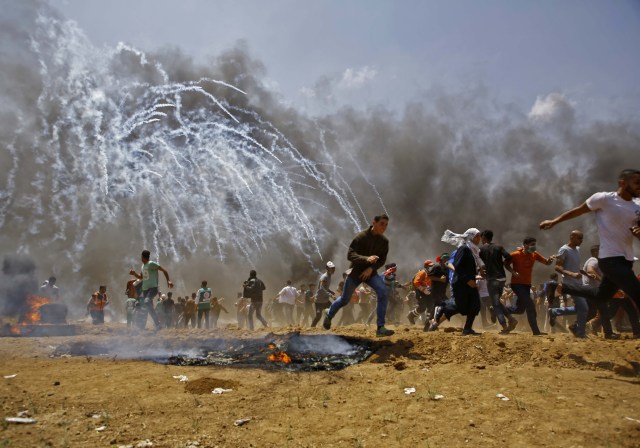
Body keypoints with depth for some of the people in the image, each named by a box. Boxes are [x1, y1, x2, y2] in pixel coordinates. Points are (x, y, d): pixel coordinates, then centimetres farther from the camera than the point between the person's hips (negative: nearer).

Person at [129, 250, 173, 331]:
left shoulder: (151, 264, -9)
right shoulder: (143, 266, 17)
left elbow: (163, 270, -12)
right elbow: (140, 276, 29)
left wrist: (168, 281, -22)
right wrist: (134, 273, 9)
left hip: (153, 288, -10)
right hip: (145, 289, 10)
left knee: (147, 302, -31)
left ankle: (157, 324, -30)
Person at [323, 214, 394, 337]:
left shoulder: (384, 241, -5)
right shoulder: (361, 237, -18)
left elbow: (382, 260, 1)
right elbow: (350, 255, -22)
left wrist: (371, 268, -17)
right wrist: (366, 259, -38)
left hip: (370, 272, 3)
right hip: (355, 272, -3)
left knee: (383, 292, -23)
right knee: (345, 300, 10)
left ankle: (380, 328, -19)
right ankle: (329, 314, 43)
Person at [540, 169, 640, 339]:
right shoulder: (604, 198, -9)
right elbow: (578, 211, 2)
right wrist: (554, 221, 5)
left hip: (626, 259, 7)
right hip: (610, 258, -7)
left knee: (601, 298, 15)